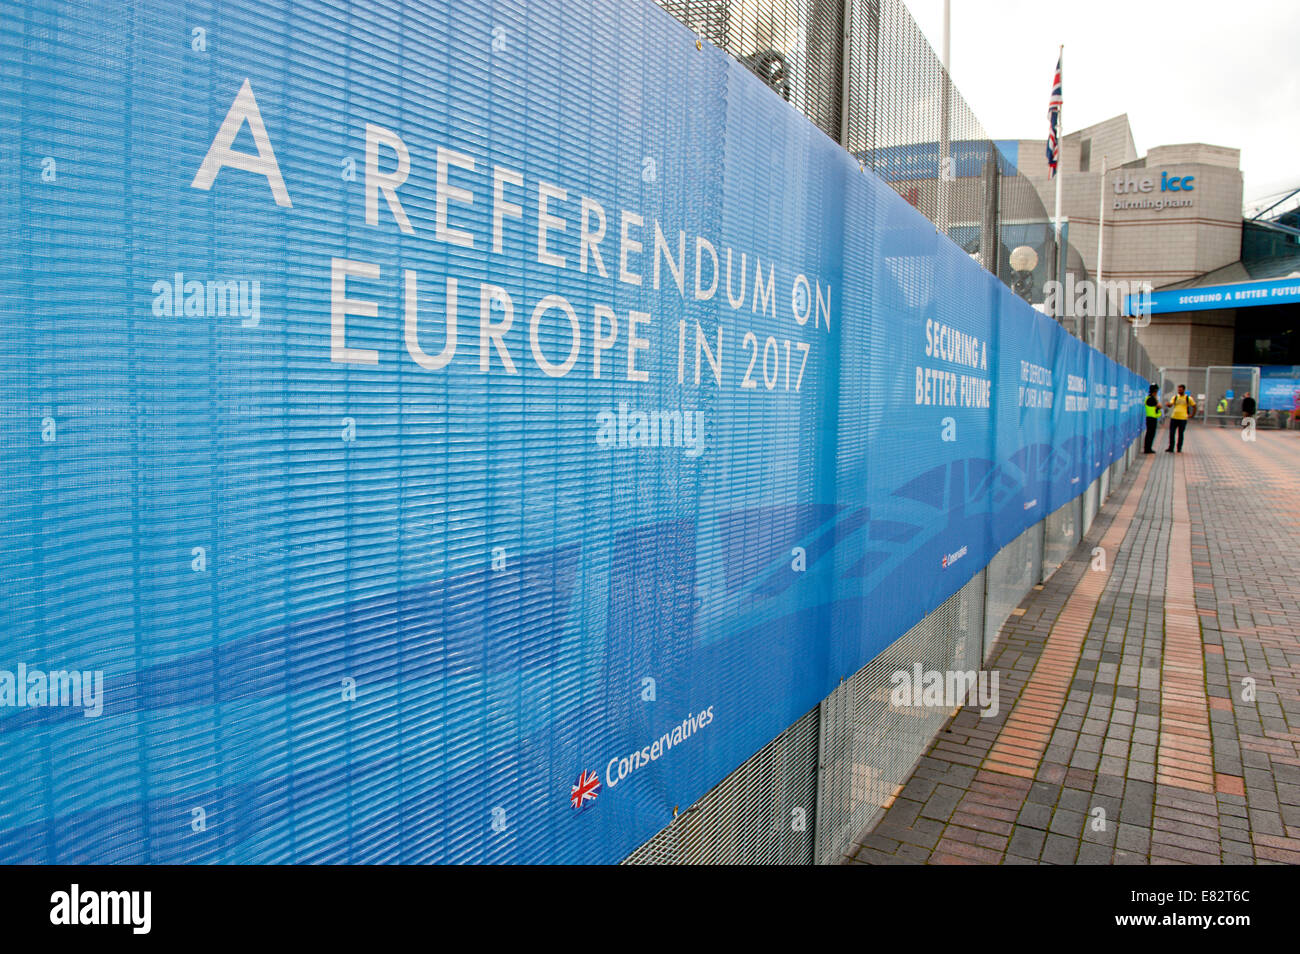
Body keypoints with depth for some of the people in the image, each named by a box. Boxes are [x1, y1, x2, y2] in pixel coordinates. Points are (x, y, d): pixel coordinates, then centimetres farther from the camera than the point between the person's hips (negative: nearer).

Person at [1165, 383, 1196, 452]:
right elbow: (1170, 405, -5)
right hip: (1174, 418, 2)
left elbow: (1194, 406, 12)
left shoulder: (1188, 398, 2)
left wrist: (1192, 415, 7)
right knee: (1172, 433, -2)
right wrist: (1168, 404, -28)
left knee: (1180, 434, 4)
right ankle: (1171, 448, 3)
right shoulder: (1175, 397, 6)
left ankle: (1179, 449, 12)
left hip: (1183, 419, -2)